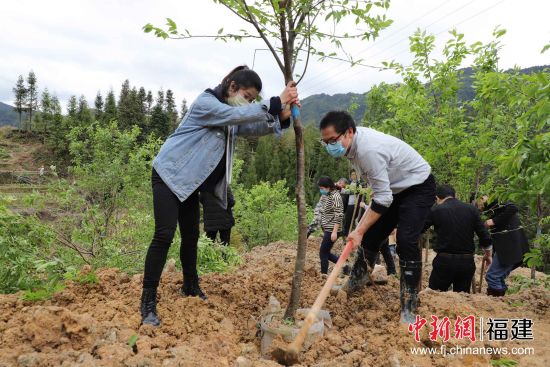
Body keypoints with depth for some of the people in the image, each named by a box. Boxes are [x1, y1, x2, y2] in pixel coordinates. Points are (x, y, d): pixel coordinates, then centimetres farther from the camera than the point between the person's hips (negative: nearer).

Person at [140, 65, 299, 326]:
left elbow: (256, 127, 1)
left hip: (189, 182, 8)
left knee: (191, 235, 12)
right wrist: (276, 103, -31)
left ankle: (190, 287, 28)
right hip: (169, 175, -8)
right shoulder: (205, 102, -16)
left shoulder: (233, 117, 10)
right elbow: (238, 115, -31)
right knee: (164, 235, -15)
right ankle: (148, 302, -10)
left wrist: (281, 117, -17)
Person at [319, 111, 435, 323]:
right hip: (394, 188, 9)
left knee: (406, 241, -21)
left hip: (418, 186, -9)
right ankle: (355, 283, 25)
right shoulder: (354, 141, -7)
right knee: (371, 235, 8)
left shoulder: (368, 150, -35)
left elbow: (383, 198, -31)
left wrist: (359, 231, -29)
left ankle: (409, 308, -9)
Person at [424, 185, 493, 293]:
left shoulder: (436, 210, -3)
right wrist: (488, 254, 21)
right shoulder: (471, 209, 5)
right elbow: (485, 236, 5)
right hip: (467, 262, 4)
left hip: (444, 261, -3)